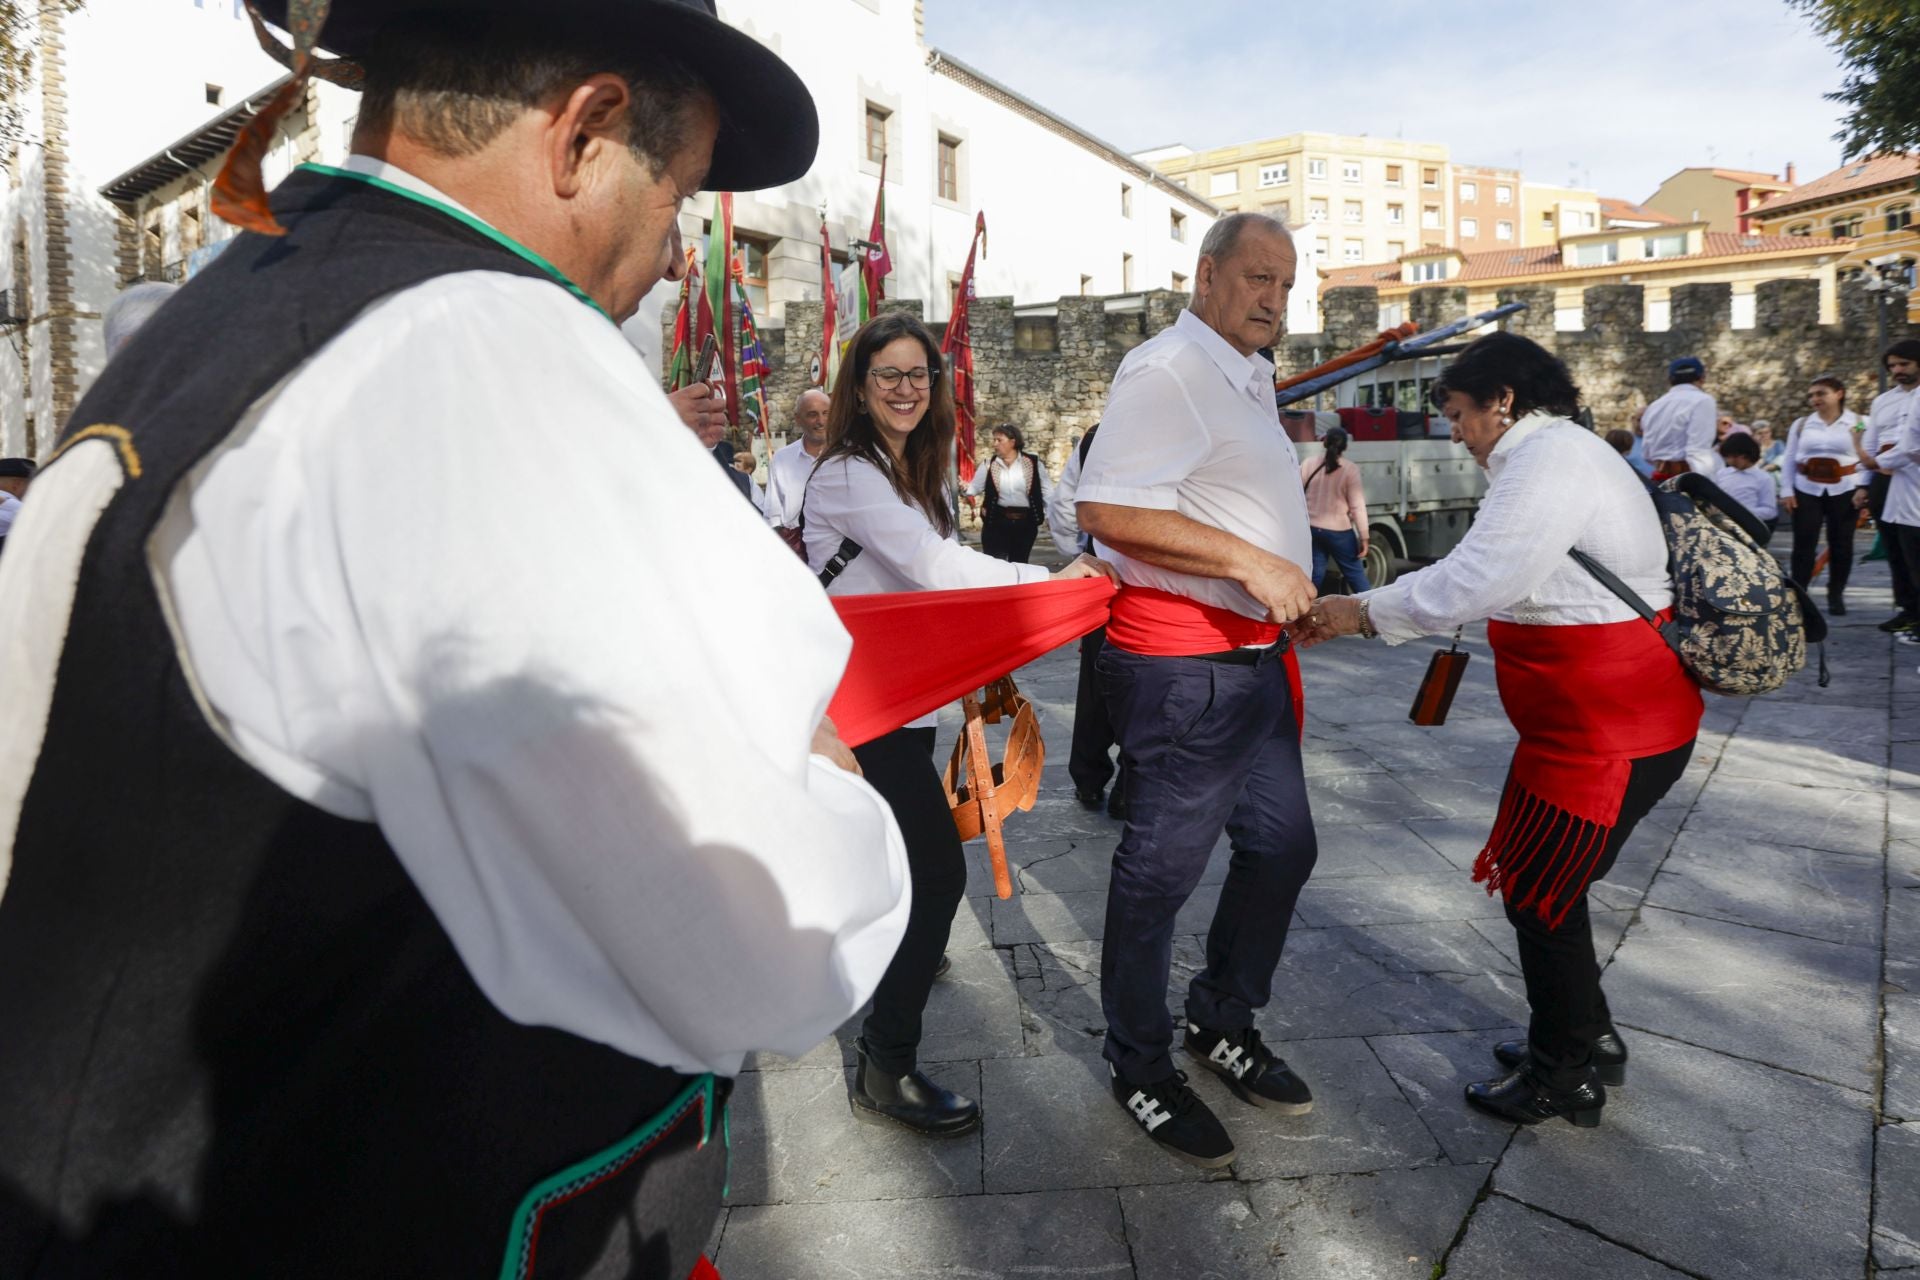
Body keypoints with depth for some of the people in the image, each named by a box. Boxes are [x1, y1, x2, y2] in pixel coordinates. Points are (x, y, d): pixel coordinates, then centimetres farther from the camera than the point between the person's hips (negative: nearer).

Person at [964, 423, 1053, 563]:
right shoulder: (989, 465, 1)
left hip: (1025, 523, 0)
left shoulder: (1032, 463, -2)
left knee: (1019, 565, 13)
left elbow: (1047, 491, 1)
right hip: (996, 522, 0)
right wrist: (964, 488, -21)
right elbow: (974, 488, 0)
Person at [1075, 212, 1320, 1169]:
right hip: (1181, 662, -10)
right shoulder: (1167, 371, -13)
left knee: (1281, 846, 17)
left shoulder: (1251, 380, 20)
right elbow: (1110, 509, -26)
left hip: (1252, 656, 10)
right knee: (1161, 870, 2)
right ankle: (1140, 1070, 22)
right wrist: (1255, 563, -25)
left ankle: (1221, 1027, 37)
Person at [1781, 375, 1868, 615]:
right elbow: (1789, 459, 9)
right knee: (1804, 544, -2)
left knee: (1841, 544, 5)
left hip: (1844, 492, -1)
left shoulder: (1858, 424, 2)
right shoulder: (1801, 425, 8)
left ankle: (1836, 595, 18)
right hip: (1806, 490, 1)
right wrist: (1786, 491, 2)